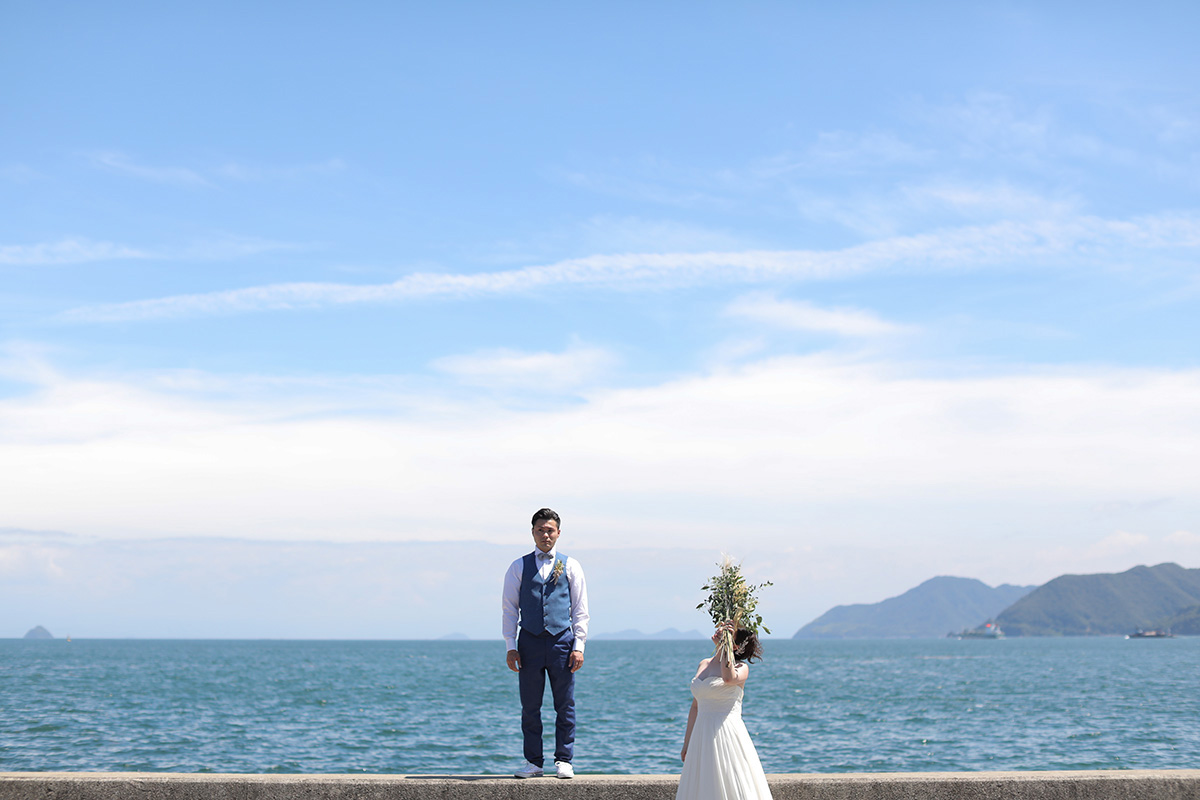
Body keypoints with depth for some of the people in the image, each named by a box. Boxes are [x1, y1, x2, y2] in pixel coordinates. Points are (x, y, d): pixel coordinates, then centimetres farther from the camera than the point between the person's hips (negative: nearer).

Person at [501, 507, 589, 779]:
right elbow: (509, 609, 8)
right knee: (530, 707, 3)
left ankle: (563, 761, 9)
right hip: (529, 641, 0)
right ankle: (533, 762, 10)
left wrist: (578, 646, -2)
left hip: (561, 640, 0)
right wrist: (510, 646, -1)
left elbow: (580, 610, 8)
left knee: (565, 705, 1)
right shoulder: (519, 567, 10)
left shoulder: (570, 566, 9)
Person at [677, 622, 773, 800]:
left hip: (727, 736, -6)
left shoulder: (741, 667, -4)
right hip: (701, 737, 6)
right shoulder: (704, 665, 14)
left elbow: (729, 678, -30)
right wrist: (687, 744, 16)